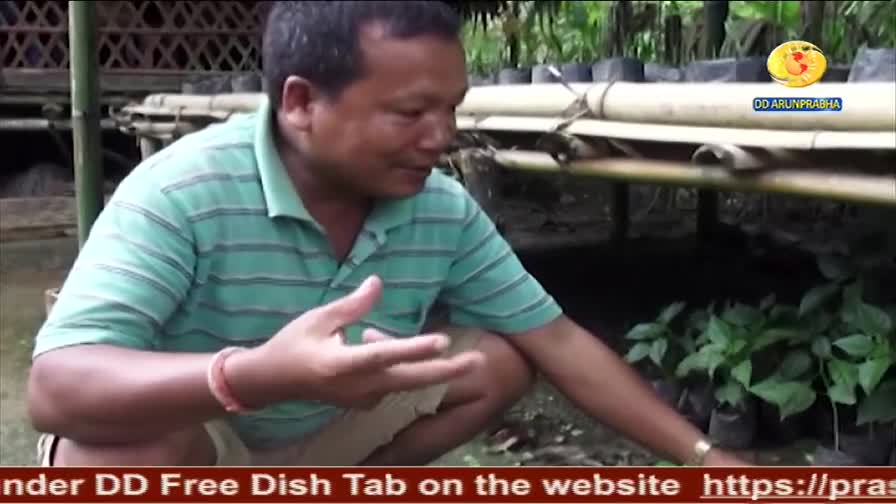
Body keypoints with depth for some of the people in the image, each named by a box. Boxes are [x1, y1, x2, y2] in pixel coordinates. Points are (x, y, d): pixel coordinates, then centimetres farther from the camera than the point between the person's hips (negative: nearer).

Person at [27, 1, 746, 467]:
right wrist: (261, 374, -58)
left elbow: (558, 341, -7)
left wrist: (701, 455, -9)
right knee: (121, 454, -39)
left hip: (315, 435, 6)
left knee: (499, 362, -5)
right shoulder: (184, 191, -32)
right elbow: (56, 387, -40)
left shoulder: (443, 209, -15)